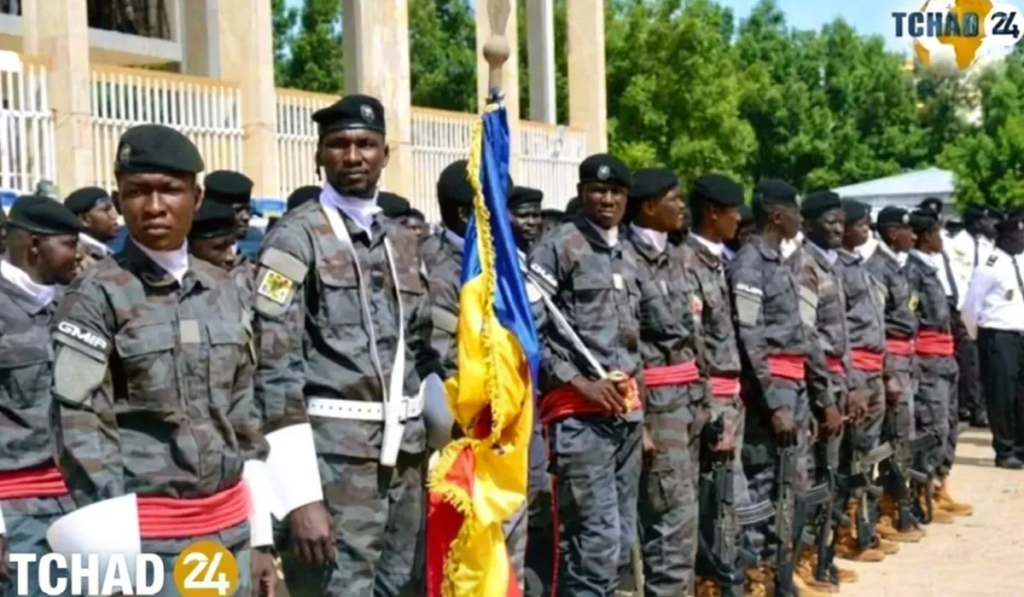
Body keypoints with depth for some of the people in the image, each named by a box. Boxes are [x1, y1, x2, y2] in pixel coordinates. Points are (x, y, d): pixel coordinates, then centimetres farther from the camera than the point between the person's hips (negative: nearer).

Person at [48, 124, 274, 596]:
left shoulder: (223, 290, 9)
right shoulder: (96, 296, -7)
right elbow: (80, 429, -10)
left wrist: (259, 534, 12)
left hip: (229, 524, 5)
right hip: (147, 537, -5)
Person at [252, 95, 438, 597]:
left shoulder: (403, 241, 14)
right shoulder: (295, 237, -6)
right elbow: (275, 370, -12)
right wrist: (301, 494, -17)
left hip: (406, 453, 6)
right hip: (335, 456, -6)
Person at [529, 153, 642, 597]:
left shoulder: (626, 257, 19)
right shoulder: (557, 247, -4)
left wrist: (638, 406, 18)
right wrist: (580, 383, -15)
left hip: (626, 411, 8)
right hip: (580, 414, -8)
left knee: (621, 543, 10)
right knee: (598, 543, -10)